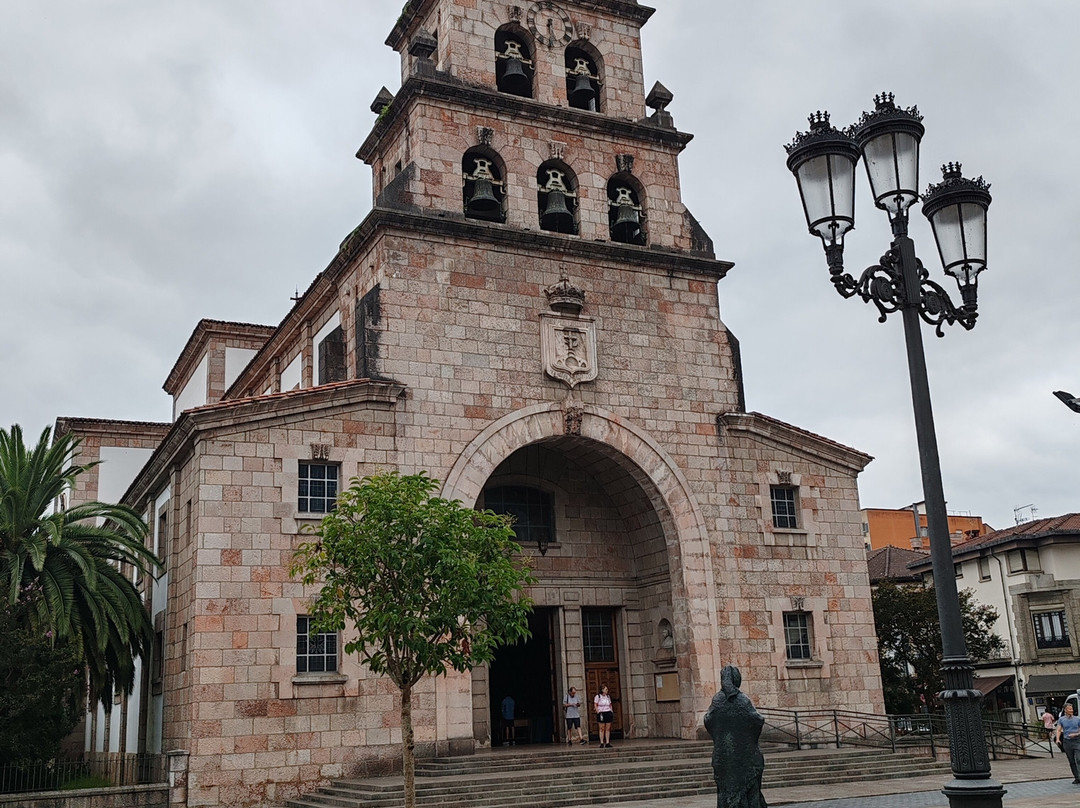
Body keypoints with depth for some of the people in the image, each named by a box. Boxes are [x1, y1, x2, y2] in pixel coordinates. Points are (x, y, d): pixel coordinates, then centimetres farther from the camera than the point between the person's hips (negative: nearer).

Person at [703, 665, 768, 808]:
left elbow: (708, 720, -7)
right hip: (744, 751, -2)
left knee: (726, 785, 7)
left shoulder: (717, 699, -4)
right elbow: (758, 720, -14)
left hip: (722, 752, 2)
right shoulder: (743, 699, -11)